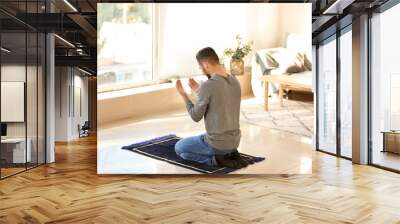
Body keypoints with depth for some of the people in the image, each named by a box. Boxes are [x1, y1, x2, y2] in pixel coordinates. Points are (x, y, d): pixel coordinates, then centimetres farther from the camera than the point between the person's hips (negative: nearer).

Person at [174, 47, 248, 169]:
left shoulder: (208, 86, -23)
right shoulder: (235, 81, 2)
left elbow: (196, 117, -12)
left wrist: (183, 94, -1)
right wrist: (198, 91, 17)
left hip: (217, 143, -7)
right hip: (234, 141, 8)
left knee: (179, 147, 18)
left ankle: (216, 159, -2)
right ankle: (230, 154, 10)